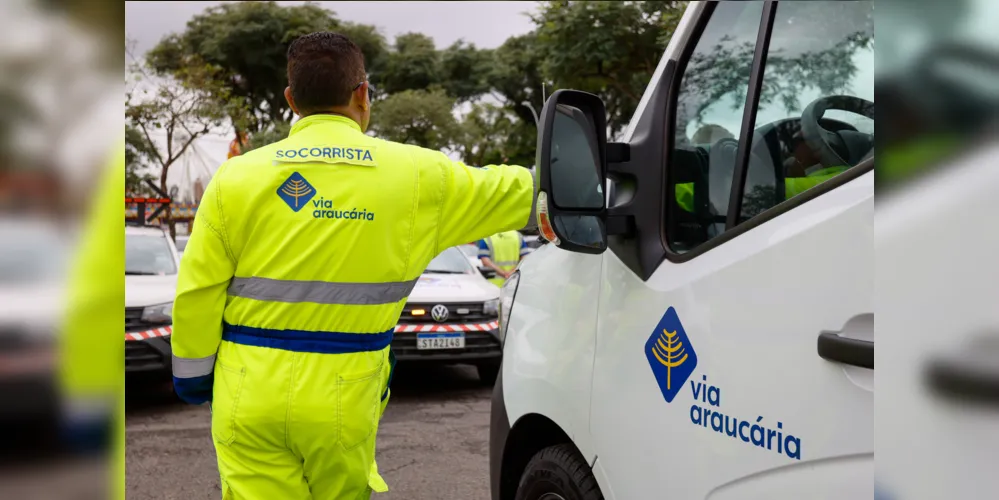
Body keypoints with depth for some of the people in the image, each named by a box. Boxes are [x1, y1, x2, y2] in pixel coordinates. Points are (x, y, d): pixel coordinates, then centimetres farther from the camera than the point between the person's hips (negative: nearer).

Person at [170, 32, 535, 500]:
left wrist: (191, 372, 15)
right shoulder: (418, 174, -4)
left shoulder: (237, 176, -3)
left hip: (249, 396, 0)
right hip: (344, 398, 0)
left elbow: (197, 294, 0)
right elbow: (517, 191, 9)